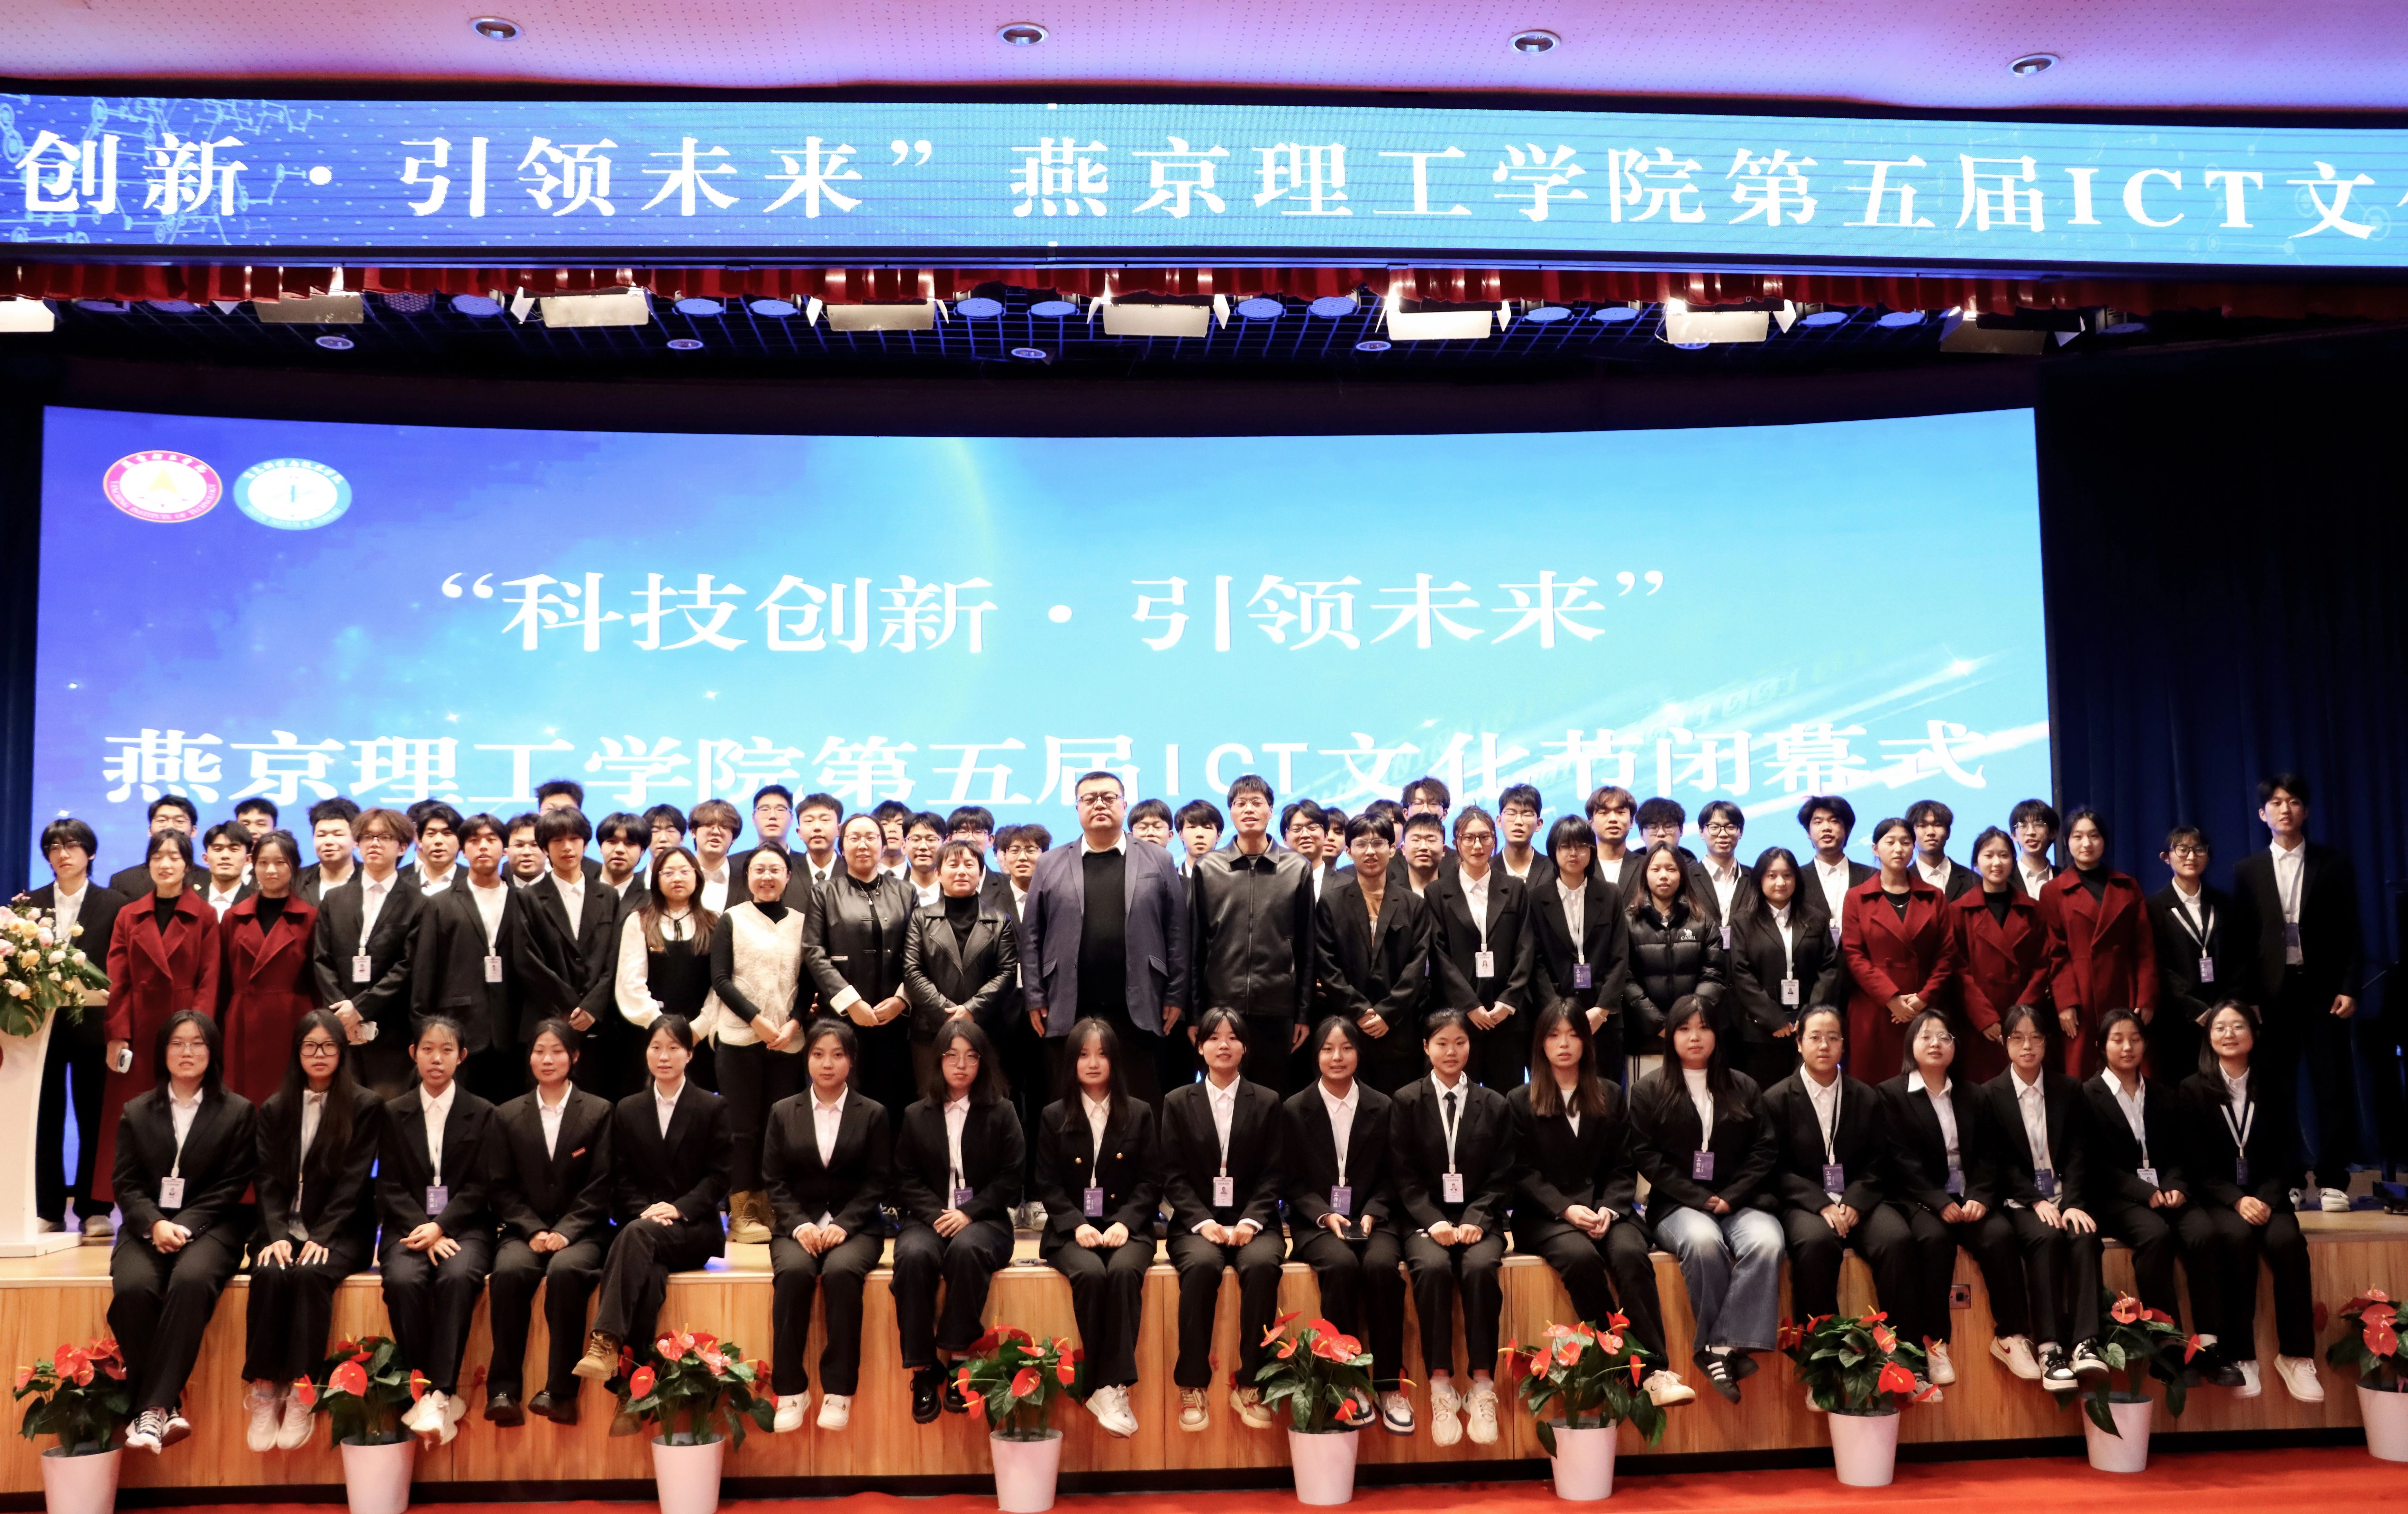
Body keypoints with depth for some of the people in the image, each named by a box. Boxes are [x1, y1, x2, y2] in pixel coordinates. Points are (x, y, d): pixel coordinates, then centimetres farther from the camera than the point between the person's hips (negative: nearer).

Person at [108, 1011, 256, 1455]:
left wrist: (185, 1226, -14)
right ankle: (166, 1407, -26)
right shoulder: (136, 1113, 16)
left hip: (210, 1227, -2)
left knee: (191, 1282, -36)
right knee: (133, 1288, -32)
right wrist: (155, 1225, -12)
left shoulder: (238, 1113, 8)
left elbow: (231, 1186, 2)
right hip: (148, 1227, 2)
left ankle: (153, 1410, -37)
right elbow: (125, 1183, 7)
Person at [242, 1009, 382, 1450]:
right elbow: (267, 1179, 4)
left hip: (340, 1231, -3)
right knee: (269, 1276, -29)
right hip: (283, 1227, 3)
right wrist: (277, 1235, -13)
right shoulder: (275, 1109, 13)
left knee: (310, 1275, -33)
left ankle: (302, 1396, -28)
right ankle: (264, 1394, -26)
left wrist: (321, 1237, -17)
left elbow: (352, 1181, -5)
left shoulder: (365, 1106, 2)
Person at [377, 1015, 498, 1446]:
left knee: (458, 1277, -34)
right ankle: (421, 1390, -26)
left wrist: (441, 1227, -15)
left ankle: (440, 1395, -35)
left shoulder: (482, 1114, 9)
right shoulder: (394, 1114, 13)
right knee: (403, 1280, -32)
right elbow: (390, 1187, 5)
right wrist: (423, 1231, -12)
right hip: (409, 1226, 1)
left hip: (464, 1226, -1)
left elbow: (480, 1186, 2)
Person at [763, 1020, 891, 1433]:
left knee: (841, 1272, -34)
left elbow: (878, 1181, 1)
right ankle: (791, 1390, -22)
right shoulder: (783, 1112, 11)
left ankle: (838, 1390, -25)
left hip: (854, 1226, -1)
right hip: (799, 1224, 1)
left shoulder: (872, 1114, 7)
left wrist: (843, 1224, -13)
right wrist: (799, 1225, -11)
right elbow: (775, 1181, 6)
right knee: (794, 1272, -33)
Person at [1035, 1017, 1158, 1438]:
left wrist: (1125, 1222, -13)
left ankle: (1112, 1385, -30)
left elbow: (1150, 1182, 4)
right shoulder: (1053, 1117, 8)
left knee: (1124, 1272, -34)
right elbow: (1049, 1186, 4)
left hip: (1127, 1226, 0)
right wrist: (1077, 1225, -13)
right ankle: (1104, 1387, -23)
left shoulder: (1139, 1113, 9)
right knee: (1091, 1275, -33)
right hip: (1072, 1230, 0)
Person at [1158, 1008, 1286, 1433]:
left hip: (1251, 1220, 0)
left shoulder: (1268, 1102, 10)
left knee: (1262, 1266, -34)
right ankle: (1193, 1386, -24)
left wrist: (1251, 1221, -14)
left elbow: (1273, 1174, 3)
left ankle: (1249, 1385, -24)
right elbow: (1174, 1175, 2)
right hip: (1196, 1221, 0)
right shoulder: (1177, 1102, 9)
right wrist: (1203, 1221, -14)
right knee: (1202, 1266, -34)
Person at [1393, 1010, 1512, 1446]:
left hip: (1478, 1218, 1)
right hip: (1424, 1218, -1)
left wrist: (1474, 1221, -13)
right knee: (1433, 1268, -34)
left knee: (1481, 1267, -32)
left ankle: (1482, 1389, -27)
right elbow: (1406, 1177, 0)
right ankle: (1441, 1388, -27)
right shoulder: (1406, 1102, 5)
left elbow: (1500, 1178, 5)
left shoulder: (1494, 1105, 10)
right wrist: (1435, 1222, -16)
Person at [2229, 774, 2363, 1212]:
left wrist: (2349, 989, -5)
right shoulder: (2247, 871, 8)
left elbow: (2352, 933, 4)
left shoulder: (2334, 864, 6)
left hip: (2323, 991, -1)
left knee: (2333, 1089, 0)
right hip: (2271, 993, 1)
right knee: (2276, 1091, 3)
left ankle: (2332, 1181, 6)